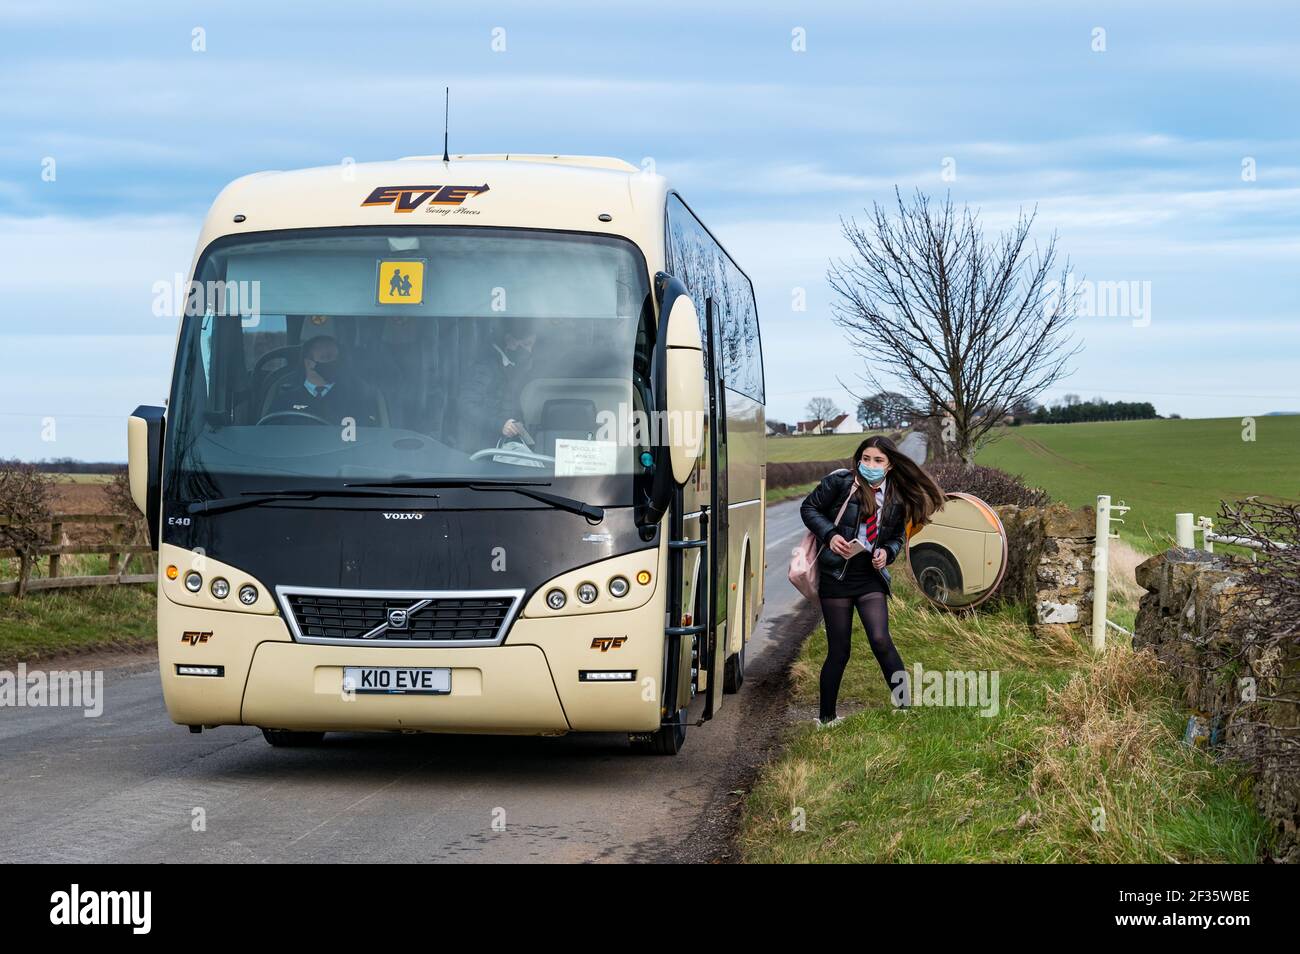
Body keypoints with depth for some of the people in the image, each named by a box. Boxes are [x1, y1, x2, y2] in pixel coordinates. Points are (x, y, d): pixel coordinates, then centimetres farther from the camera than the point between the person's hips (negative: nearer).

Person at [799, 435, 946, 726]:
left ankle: (905, 704, -10)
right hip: (836, 577, -2)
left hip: (871, 576, 2)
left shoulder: (896, 499, 3)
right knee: (839, 650, 2)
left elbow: (898, 536, 16)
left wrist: (887, 552, -6)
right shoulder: (840, 481, -7)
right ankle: (826, 718, 16)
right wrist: (830, 535, -16)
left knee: (880, 640, -17)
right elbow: (809, 508, -1)